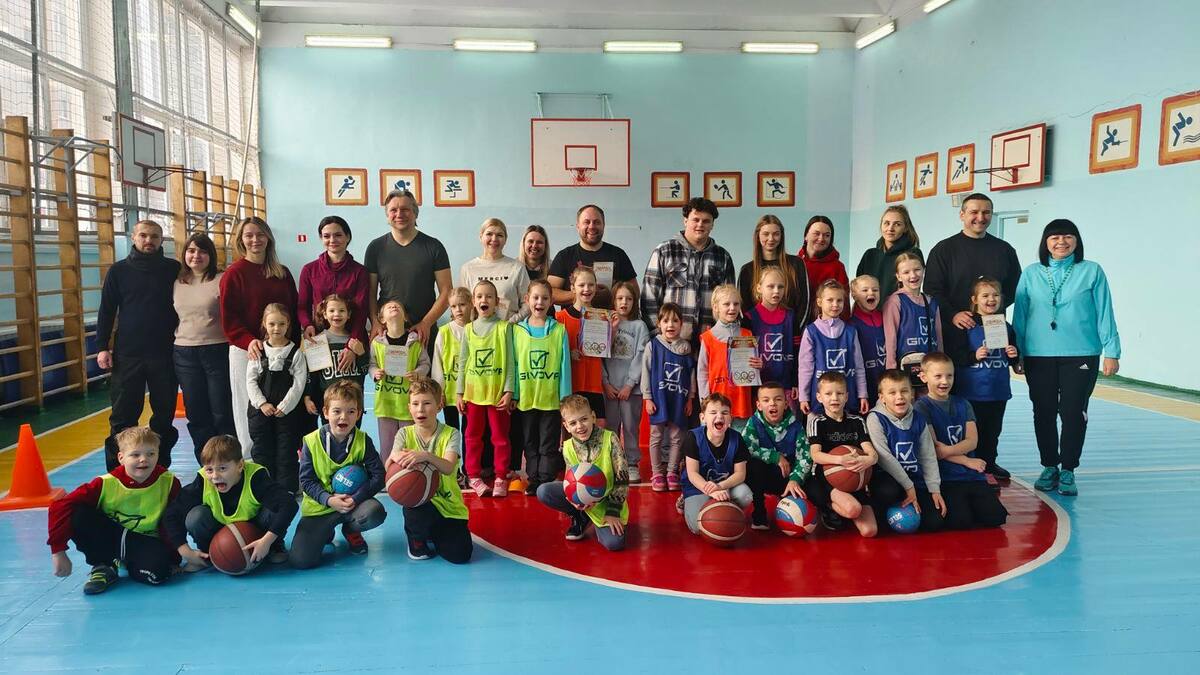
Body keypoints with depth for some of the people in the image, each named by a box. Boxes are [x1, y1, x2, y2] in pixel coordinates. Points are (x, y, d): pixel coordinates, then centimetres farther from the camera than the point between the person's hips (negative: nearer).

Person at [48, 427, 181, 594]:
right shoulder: (107, 483, -17)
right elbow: (60, 506, -21)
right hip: (110, 535, 1)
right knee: (78, 516, -25)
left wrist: (171, 554, -12)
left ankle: (123, 561, 1)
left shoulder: (169, 482, -15)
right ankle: (102, 566, -5)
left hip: (147, 541, -1)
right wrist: (58, 552, -25)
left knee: (157, 572, -34)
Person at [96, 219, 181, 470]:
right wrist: (103, 347, -1)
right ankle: (117, 471, 11)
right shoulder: (119, 270, 4)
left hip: (165, 353, 1)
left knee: (165, 411, 7)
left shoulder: (173, 269, 4)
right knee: (123, 414, 3)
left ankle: (161, 466, 18)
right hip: (127, 354, 0)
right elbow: (106, 310, 5)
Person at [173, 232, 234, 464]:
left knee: (222, 413, -1)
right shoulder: (177, 283, 11)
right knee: (196, 415, 9)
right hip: (185, 355, 5)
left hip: (217, 351, -5)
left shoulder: (221, 280, -4)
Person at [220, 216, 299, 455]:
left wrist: (294, 344, 5)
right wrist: (248, 341, -22)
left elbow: (294, 311, 15)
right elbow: (228, 319, -7)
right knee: (250, 410, 0)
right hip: (246, 352, -4)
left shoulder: (282, 272, 12)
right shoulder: (234, 274, -2)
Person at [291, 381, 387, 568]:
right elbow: (306, 480, -4)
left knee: (375, 512, -34)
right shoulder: (311, 442, -7)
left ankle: (351, 530, 5)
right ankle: (326, 532, 19)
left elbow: (378, 475, -9)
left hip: (354, 501, 1)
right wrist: (328, 500, -20)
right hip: (319, 506, -1)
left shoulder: (363, 441, -6)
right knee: (301, 560, -19)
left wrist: (356, 498, -22)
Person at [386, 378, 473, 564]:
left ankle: (431, 533, 20)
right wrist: (396, 457, -39)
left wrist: (426, 456, -45)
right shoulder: (405, 434, 0)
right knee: (414, 506, -36)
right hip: (419, 501, 0)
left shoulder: (451, 434, -7)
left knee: (460, 554, -15)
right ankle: (416, 536, 2)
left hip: (448, 504, 0)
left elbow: (448, 467, -25)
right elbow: (388, 466, -15)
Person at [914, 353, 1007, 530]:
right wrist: (967, 461, -7)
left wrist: (947, 450, -17)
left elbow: (972, 441, 1)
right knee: (961, 521, -23)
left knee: (996, 517, -11)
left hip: (971, 474, 5)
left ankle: (966, 503, 16)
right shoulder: (921, 407, -4)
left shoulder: (962, 405, 12)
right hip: (944, 476, -5)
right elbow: (932, 449, -10)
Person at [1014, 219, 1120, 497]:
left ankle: (1068, 471, 14)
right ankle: (1049, 467, 22)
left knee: (1074, 414, 1)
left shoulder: (1092, 271, 1)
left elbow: (1105, 314, 1)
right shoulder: (1032, 274, 5)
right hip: (1039, 357, 2)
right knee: (1044, 413, 8)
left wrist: (1111, 351, -2)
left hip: (1081, 356, -1)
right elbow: (1019, 315, 6)